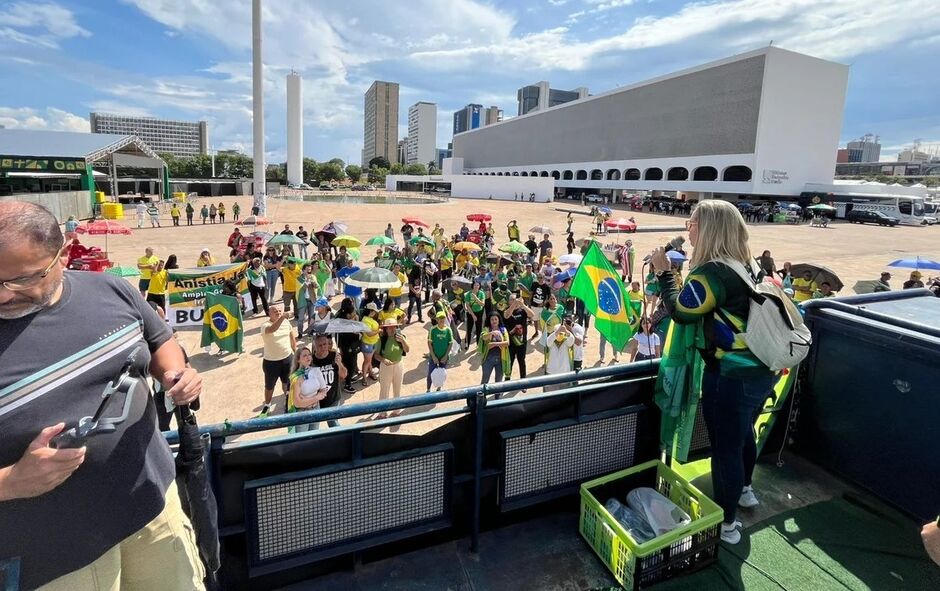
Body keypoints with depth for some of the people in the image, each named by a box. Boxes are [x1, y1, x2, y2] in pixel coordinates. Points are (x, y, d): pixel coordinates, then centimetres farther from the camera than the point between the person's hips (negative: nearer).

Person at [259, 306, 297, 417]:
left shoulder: (286, 322, -3)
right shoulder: (265, 326, -20)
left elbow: (292, 337, 12)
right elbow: (272, 329, -45)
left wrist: (295, 351, 16)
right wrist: (282, 317, -60)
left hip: (288, 358, 4)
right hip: (271, 362, -4)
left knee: (287, 381, 24)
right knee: (269, 386, 13)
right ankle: (267, 405, 35)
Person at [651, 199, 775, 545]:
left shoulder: (713, 271, -20)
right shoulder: (746, 264, 8)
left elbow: (681, 312, -13)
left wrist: (664, 273, -4)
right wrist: (675, 274, 9)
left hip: (731, 375, -9)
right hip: (761, 369, 10)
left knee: (725, 447, 6)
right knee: (743, 433, 29)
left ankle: (726, 525, 23)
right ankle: (743, 490, 53)